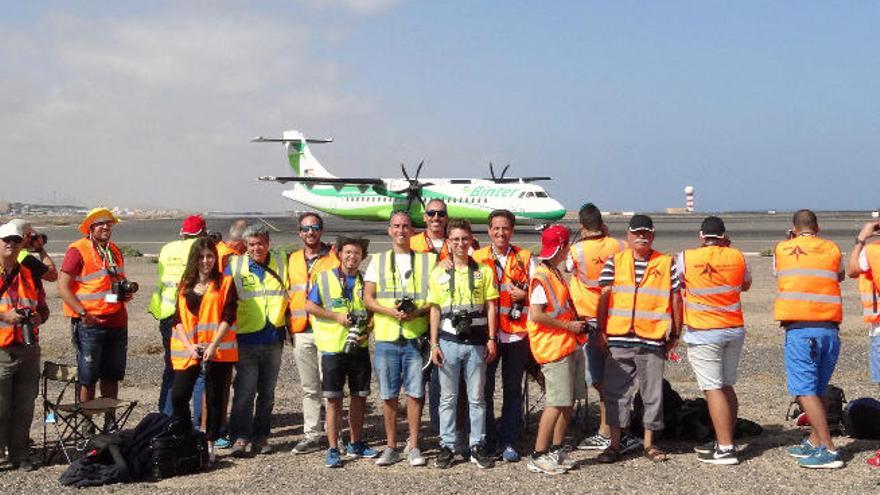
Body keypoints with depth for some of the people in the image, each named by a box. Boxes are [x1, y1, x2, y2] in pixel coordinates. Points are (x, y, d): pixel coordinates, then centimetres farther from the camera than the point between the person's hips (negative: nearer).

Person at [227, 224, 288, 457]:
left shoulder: (281, 262, 5)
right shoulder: (235, 265, 1)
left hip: (274, 339, 3)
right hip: (246, 339, -3)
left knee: (267, 393, 10)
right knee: (244, 391, -9)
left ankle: (261, 437, 18)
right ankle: (241, 438, -8)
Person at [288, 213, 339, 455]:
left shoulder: (334, 257, 1)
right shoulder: (293, 260, 15)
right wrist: (287, 325, 13)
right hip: (301, 332, 5)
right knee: (309, 387, 10)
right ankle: (311, 435, 16)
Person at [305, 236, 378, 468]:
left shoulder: (365, 281, 9)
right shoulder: (325, 278, 0)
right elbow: (310, 306, -2)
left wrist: (367, 331, -6)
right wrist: (337, 316, -12)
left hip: (359, 349, 3)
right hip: (332, 347, -3)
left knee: (359, 397, 11)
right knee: (334, 399, -1)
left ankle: (356, 444, 25)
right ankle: (333, 449, 4)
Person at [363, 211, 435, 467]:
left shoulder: (428, 260, 8)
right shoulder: (377, 260, 12)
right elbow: (367, 297, 6)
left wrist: (418, 311, -12)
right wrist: (391, 311, -11)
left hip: (416, 337, -1)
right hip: (386, 337, 1)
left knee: (415, 393, 0)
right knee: (388, 395, 5)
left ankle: (413, 446, 11)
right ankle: (391, 447, 15)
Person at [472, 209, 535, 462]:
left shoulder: (525, 258, 7)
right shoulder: (477, 258, 7)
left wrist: (524, 295, -12)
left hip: (516, 334, 0)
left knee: (513, 389, 5)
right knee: (484, 388, 2)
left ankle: (509, 443, 13)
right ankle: (486, 441, 13)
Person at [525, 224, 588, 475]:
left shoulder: (555, 274, 17)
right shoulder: (541, 277, -14)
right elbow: (536, 315, -21)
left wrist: (577, 322, 10)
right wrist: (569, 326, -14)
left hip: (569, 346, 10)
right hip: (553, 348, -10)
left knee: (569, 401, 11)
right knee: (557, 403, -9)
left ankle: (556, 449, 22)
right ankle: (538, 456, -3)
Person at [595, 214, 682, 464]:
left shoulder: (666, 264, 6)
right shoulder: (615, 262, 8)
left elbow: (675, 299, 6)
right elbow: (605, 296, 5)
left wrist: (675, 334, 4)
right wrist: (600, 330, -2)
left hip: (652, 340, 0)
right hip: (618, 338, 1)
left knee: (653, 393, 7)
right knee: (616, 392, 4)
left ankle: (649, 443, 20)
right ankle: (615, 444, 13)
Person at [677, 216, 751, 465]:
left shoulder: (686, 258, -8)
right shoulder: (737, 256, 1)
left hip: (703, 333, -5)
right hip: (735, 330, 5)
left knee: (713, 389, -6)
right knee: (727, 386, 15)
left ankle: (726, 449, -10)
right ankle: (725, 440, 23)